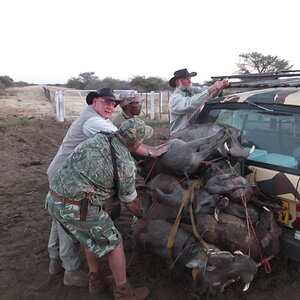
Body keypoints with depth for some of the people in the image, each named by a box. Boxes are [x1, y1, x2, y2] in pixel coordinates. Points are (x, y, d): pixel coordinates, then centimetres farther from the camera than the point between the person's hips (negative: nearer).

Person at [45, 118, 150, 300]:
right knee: (112, 242, 11)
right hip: (78, 209, -7)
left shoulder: (99, 138, 5)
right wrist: (140, 213, 28)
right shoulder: (126, 166, -12)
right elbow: (130, 201, 4)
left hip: (56, 200, 7)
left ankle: (97, 280, 40)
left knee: (92, 236, 27)